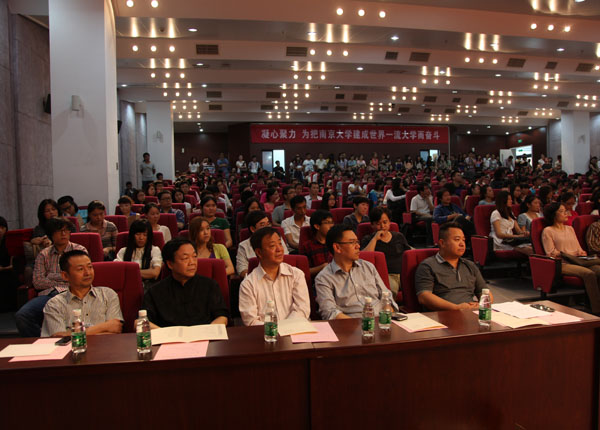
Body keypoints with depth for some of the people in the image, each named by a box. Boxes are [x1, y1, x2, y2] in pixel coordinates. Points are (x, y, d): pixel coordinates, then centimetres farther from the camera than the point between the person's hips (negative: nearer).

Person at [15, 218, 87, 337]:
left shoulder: (79, 250, 13)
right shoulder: (43, 255, 20)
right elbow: (37, 282, 8)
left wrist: (52, 277, 4)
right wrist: (63, 282, 1)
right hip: (47, 294, 3)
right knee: (21, 316, -24)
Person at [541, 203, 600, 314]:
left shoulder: (570, 228, 27)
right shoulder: (548, 231, 6)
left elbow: (578, 248, 26)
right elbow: (551, 254, -1)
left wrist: (581, 253, 4)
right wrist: (564, 254, -12)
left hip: (578, 262, 6)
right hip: (562, 264, -6)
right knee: (589, 273, -32)